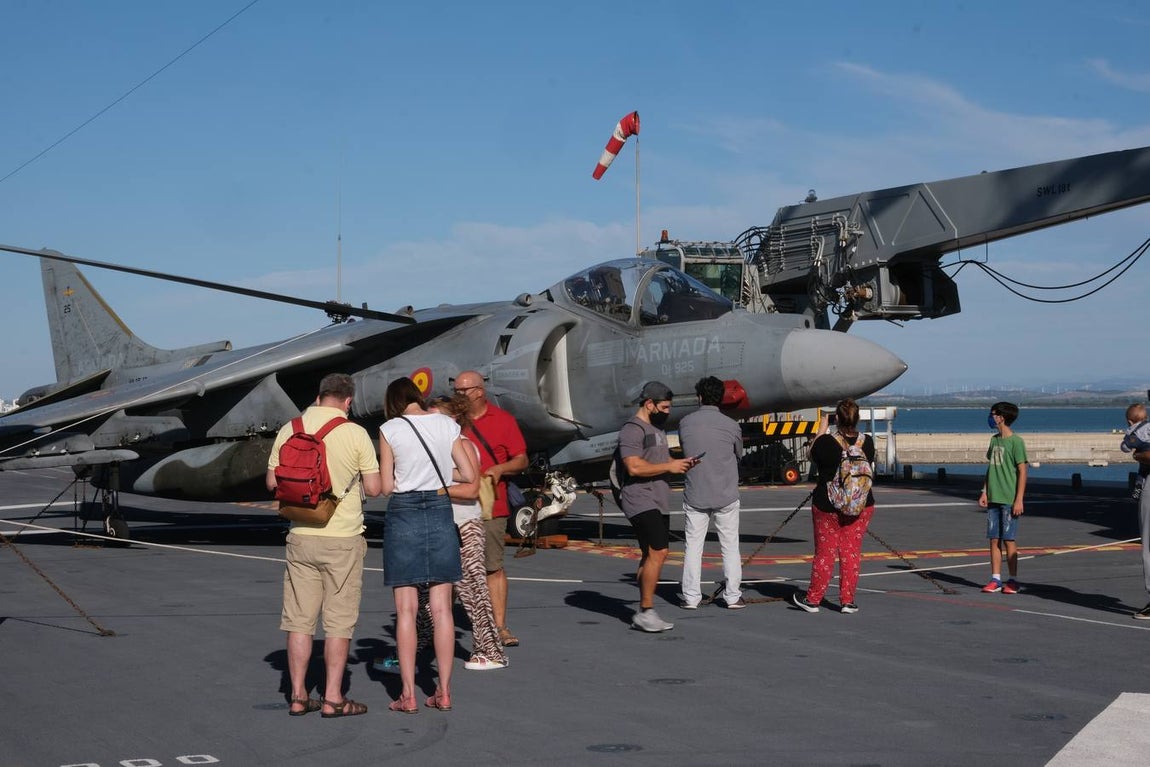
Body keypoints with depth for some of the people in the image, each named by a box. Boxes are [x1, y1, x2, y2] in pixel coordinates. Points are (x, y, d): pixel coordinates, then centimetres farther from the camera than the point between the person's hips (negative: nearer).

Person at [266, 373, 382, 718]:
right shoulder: (355, 434, -9)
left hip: (301, 536, 3)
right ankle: (332, 698, 6)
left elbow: (272, 482, 6)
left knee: (299, 619, 9)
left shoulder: (289, 430, 1)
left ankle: (298, 696, 13)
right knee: (339, 621, 4)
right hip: (343, 538, -3)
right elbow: (373, 488, -7)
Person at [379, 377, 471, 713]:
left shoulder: (390, 429, -5)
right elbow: (469, 475, 5)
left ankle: (408, 695, 1)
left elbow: (386, 486, -5)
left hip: (403, 513, -3)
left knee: (406, 609, 1)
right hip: (440, 512, 3)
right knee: (442, 608, 6)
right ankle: (444, 692, 8)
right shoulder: (446, 424, 3)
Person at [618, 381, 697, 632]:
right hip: (641, 502, -10)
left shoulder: (657, 429, 20)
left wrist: (681, 463, 8)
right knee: (658, 552, -18)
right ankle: (645, 611, -15)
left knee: (652, 556, 9)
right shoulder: (632, 430, -12)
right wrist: (669, 466, -17)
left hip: (658, 502, 10)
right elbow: (634, 467, -22)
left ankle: (644, 614, 13)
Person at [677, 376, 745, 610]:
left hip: (695, 496, 1)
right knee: (730, 546, 8)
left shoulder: (686, 423, -4)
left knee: (693, 546, 8)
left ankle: (691, 597, 8)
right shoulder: (731, 425, -8)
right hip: (726, 496, -1)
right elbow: (739, 455, 7)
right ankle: (732, 596, 10)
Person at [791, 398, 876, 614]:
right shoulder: (867, 442, -7)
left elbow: (813, 457, 2)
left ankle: (813, 599, 19)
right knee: (852, 553, 10)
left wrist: (822, 429, 8)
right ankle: (847, 601, 13)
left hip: (827, 506, -2)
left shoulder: (826, 442, -18)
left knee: (825, 553, 8)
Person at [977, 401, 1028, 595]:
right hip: (993, 499, 7)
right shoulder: (994, 440, 13)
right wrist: (985, 492, 12)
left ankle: (1013, 581, 5)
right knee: (994, 539, 6)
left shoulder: (1016, 441, -9)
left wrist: (1019, 500, -14)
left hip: (1009, 500, -7)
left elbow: (1022, 472, -10)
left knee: (1009, 539, -3)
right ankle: (995, 579, 10)